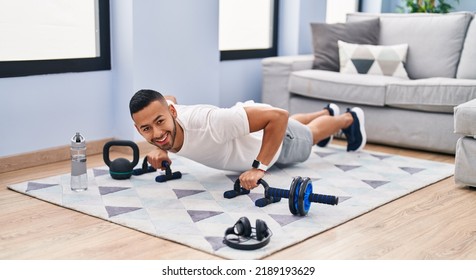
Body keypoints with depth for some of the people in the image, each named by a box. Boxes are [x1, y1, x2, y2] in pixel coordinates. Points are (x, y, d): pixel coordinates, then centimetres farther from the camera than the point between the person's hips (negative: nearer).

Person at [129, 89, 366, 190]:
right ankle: (327, 112, 70)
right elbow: (170, 98, -3)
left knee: (309, 135, 30)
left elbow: (279, 115, -48)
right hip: (245, 122, 6)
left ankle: (350, 118, 62)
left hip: (279, 140, -6)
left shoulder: (207, 124, -52)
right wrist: (161, 149, -13)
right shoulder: (160, 112, -31)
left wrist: (258, 168, -50)